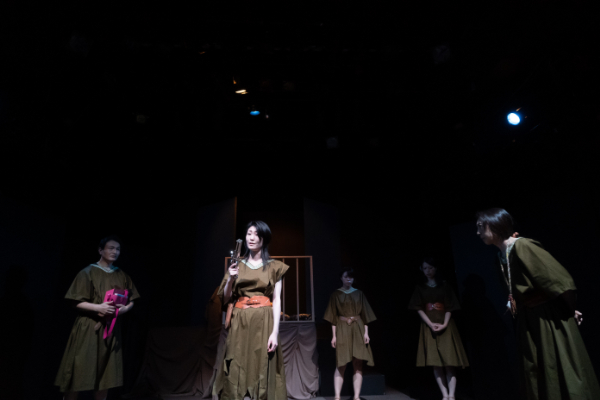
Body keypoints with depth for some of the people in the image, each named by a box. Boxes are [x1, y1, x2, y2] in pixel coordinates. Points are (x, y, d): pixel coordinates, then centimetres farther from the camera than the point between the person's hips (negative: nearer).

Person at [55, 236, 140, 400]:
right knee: (81, 372, -3)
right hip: (89, 328, -4)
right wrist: (98, 307, -23)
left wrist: (125, 308, -10)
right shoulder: (88, 272, -4)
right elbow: (78, 302, -8)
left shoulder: (122, 276, 9)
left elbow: (131, 301, 12)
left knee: (106, 373, 7)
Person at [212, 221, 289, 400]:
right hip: (240, 322, 2)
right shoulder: (237, 265, 10)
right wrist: (230, 278, -9)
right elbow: (225, 299, 8)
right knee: (236, 373, 3)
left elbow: (277, 300, -2)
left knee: (263, 373, 1)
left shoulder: (274, 267, 4)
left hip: (264, 322, -2)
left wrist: (275, 331, -12)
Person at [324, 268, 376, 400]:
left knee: (358, 364, 2)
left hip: (358, 329, 2)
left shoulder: (359, 294, 7)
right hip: (342, 330, -2)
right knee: (341, 365, -2)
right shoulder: (336, 294, 2)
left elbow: (365, 315, 7)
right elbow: (333, 317, 1)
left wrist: (366, 332, 0)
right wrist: (334, 335, -4)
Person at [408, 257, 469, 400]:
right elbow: (419, 309, 2)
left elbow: (449, 308, 2)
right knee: (436, 363, -4)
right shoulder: (420, 288, 9)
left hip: (445, 326, -1)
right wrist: (431, 324, -12)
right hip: (429, 327, 1)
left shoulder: (445, 286, 8)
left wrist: (445, 324, -13)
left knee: (449, 362, -8)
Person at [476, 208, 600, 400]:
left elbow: (558, 277, -16)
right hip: (528, 321, 9)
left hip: (548, 318, -8)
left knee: (559, 368, 3)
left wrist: (569, 309, -7)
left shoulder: (522, 246, -19)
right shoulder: (502, 256, 8)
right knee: (536, 374, 15)